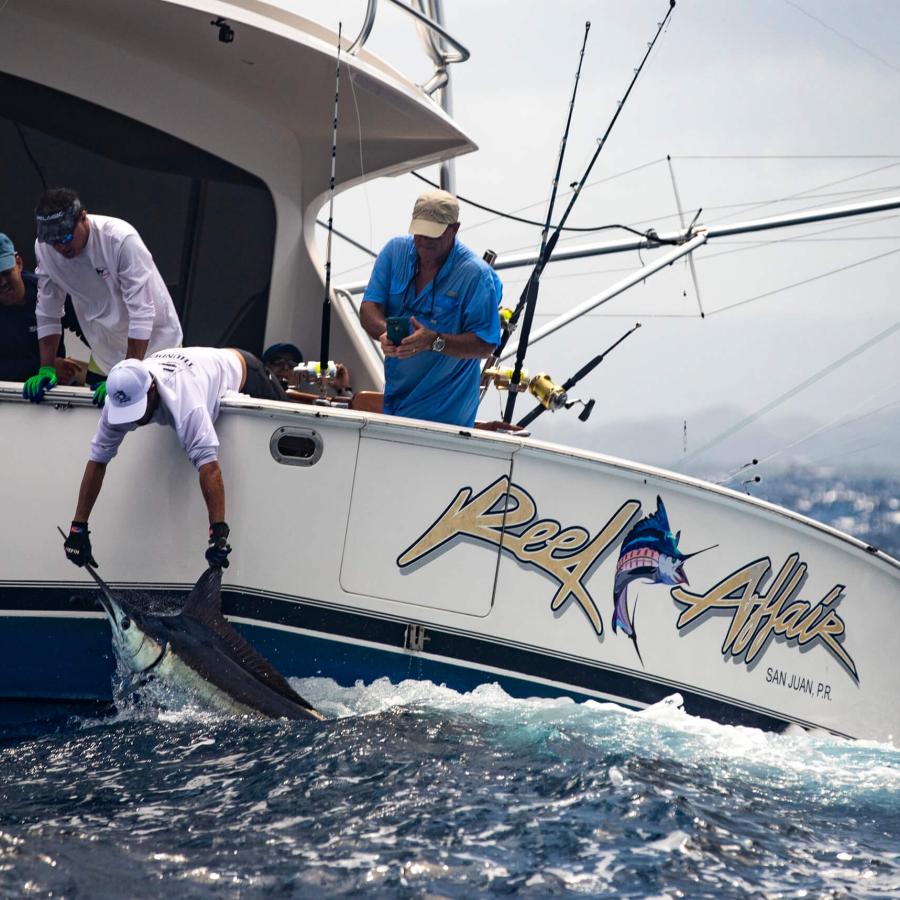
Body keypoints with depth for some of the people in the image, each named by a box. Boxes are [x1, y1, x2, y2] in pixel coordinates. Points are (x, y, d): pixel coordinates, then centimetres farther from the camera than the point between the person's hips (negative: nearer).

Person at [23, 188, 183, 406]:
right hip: (105, 354, 4)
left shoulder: (121, 239, -29)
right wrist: (46, 369, -11)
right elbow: (47, 313, -5)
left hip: (154, 345, -4)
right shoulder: (44, 247, -15)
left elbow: (142, 313, -29)